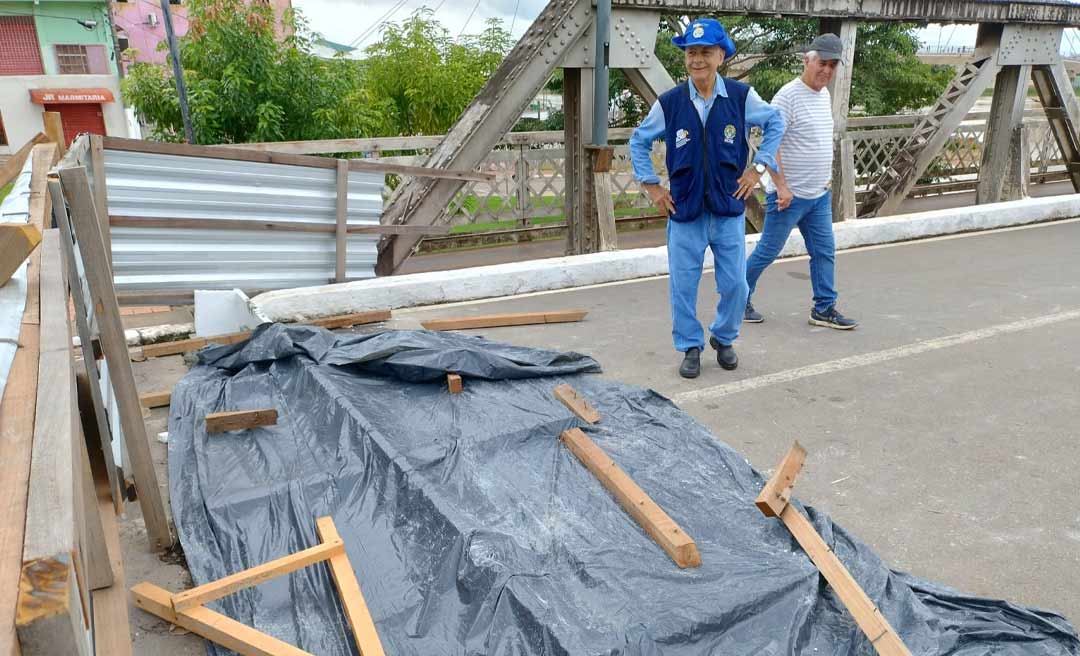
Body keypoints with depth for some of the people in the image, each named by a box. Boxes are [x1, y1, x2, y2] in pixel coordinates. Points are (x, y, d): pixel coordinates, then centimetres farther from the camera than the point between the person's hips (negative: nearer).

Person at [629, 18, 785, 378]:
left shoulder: (741, 96, -3)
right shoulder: (670, 102, -4)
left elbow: (775, 123, 12)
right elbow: (639, 141, 8)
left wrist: (758, 167, 3)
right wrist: (652, 186, 2)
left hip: (729, 210, 1)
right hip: (684, 212, 0)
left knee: (735, 286, 6)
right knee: (683, 287, 5)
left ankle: (723, 339, 32)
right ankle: (690, 347, 24)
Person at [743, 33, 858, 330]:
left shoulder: (825, 95, 12)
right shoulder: (788, 95, -15)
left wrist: (826, 181, 20)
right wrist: (782, 187, -23)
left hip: (820, 195, 8)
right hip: (789, 195, -8)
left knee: (824, 252, 9)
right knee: (767, 252, 2)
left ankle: (824, 309, 17)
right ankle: (739, 299, 18)